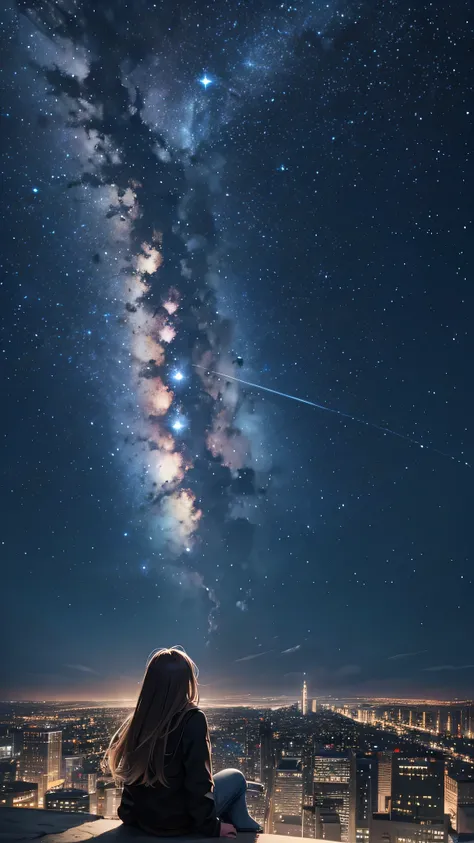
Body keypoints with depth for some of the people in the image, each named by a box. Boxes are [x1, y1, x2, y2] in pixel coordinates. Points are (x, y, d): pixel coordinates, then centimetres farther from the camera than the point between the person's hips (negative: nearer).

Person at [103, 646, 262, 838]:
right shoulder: (192, 719, -22)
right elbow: (198, 782, -21)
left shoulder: (136, 719, -5)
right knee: (235, 778, 19)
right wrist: (211, 827, -8)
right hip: (176, 821, -6)